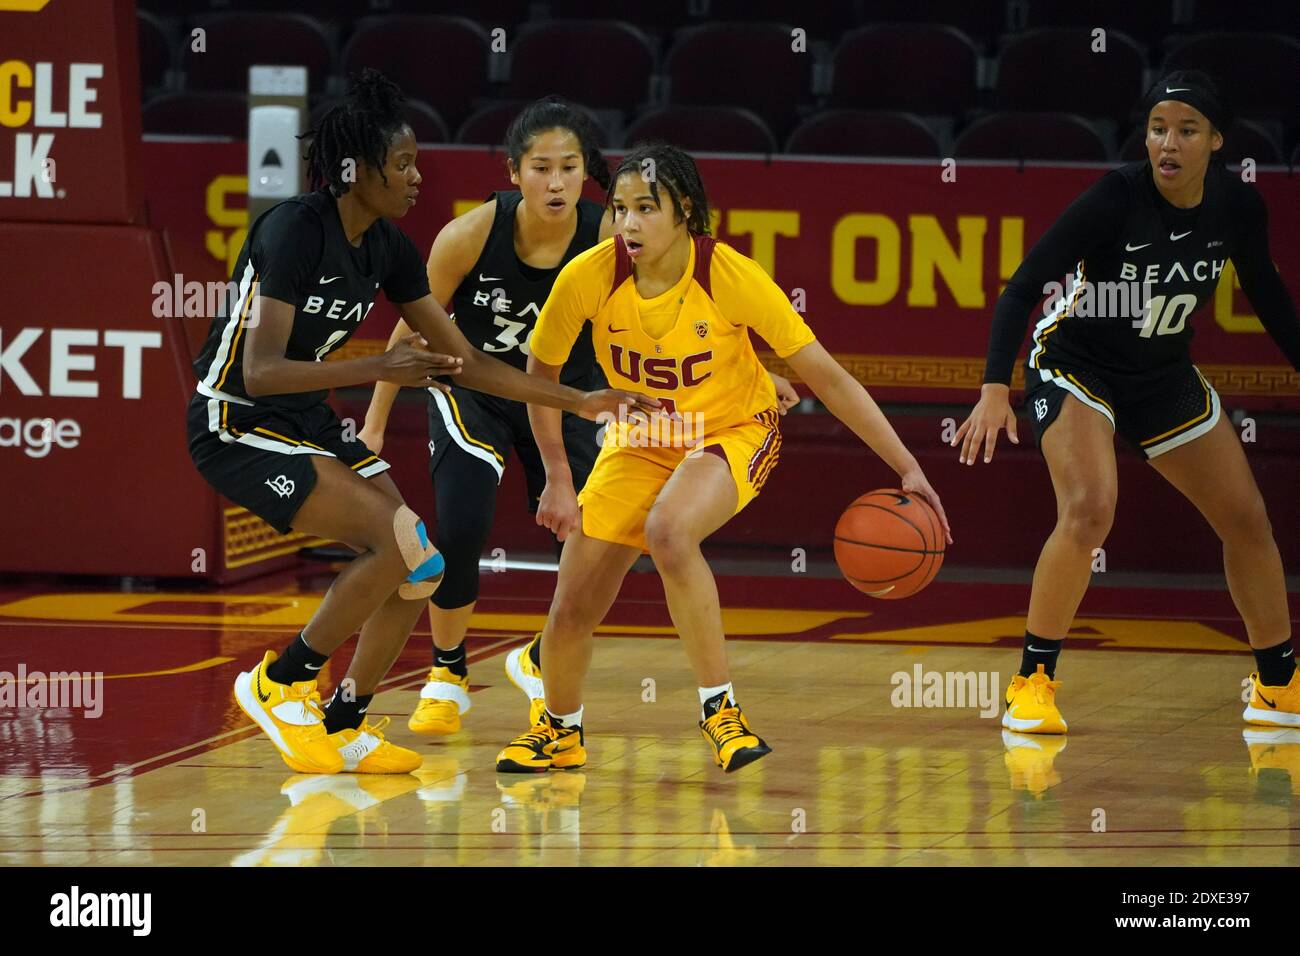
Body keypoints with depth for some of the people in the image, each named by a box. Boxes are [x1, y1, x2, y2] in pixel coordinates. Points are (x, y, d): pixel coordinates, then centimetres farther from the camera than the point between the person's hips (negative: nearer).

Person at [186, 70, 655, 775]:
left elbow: (465, 360, 10)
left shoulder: (387, 247, 2)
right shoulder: (294, 231, -22)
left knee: (416, 569, -1)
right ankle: (279, 683, -6)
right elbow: (260, 372, -29)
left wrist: (580, 402, 6)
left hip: (307, 422, 8)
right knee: (397, 541, -20)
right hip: (236, 425, -8)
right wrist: (377, 368, -36)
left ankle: (342, 727, 11)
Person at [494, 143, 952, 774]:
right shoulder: (588, 278, -21)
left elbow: (825, 376, -21)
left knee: (668, 531, -36)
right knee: (573, 609, -1)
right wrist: (558, 481, -6)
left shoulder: (733, 277, -27)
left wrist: (908, 469, -24)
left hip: (733, 433, -3)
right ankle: (559, 731, 32)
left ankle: (719, 707, -21)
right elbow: (541, 373, -3)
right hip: (639, 442, 3)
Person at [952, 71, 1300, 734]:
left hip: (1166, 376, 5)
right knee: (1089, 511, -27)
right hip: (1076, 367, -5)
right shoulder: (1116, 197, -26)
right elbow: (1024, 285, -27)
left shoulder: (1237, 206, -12)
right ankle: (1032, 685, -14)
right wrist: (995, 388, -37)